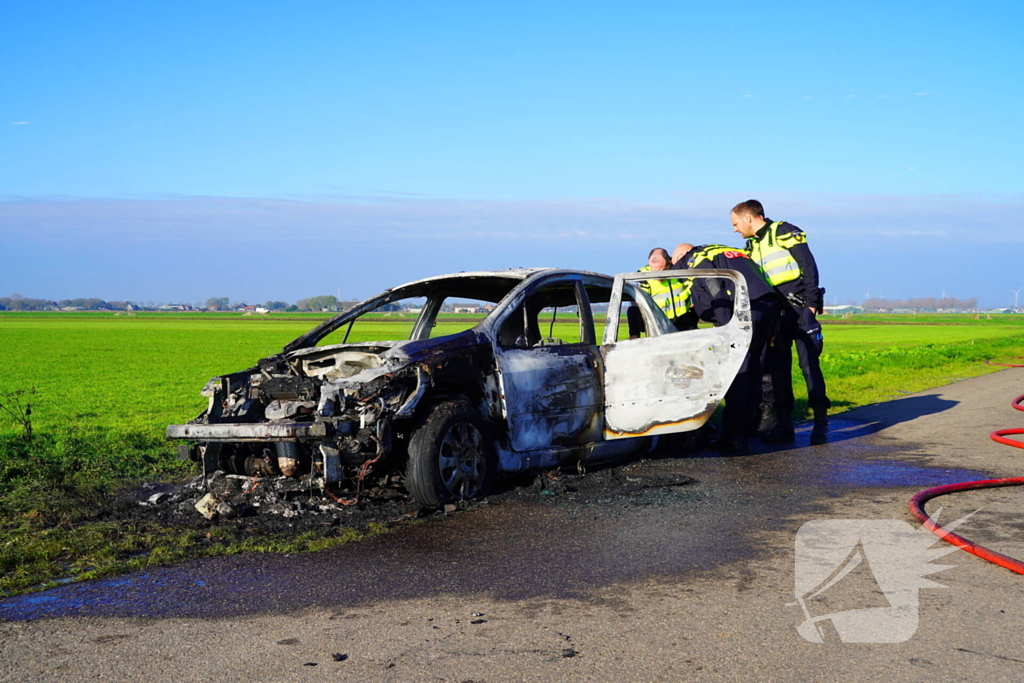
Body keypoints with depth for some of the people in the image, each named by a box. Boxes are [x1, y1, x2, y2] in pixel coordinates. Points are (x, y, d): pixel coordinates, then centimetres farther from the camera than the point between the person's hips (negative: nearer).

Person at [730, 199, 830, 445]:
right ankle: (784, 424, 8)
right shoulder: (752, 247, 20)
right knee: (777, 368, 3)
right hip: (774, 312, 7)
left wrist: (811, 301, -14)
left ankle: (821, 422, -5)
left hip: (798, 308, -7)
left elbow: (809, 265, -8)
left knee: (809, 364, -9)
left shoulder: (784, 232, -2)